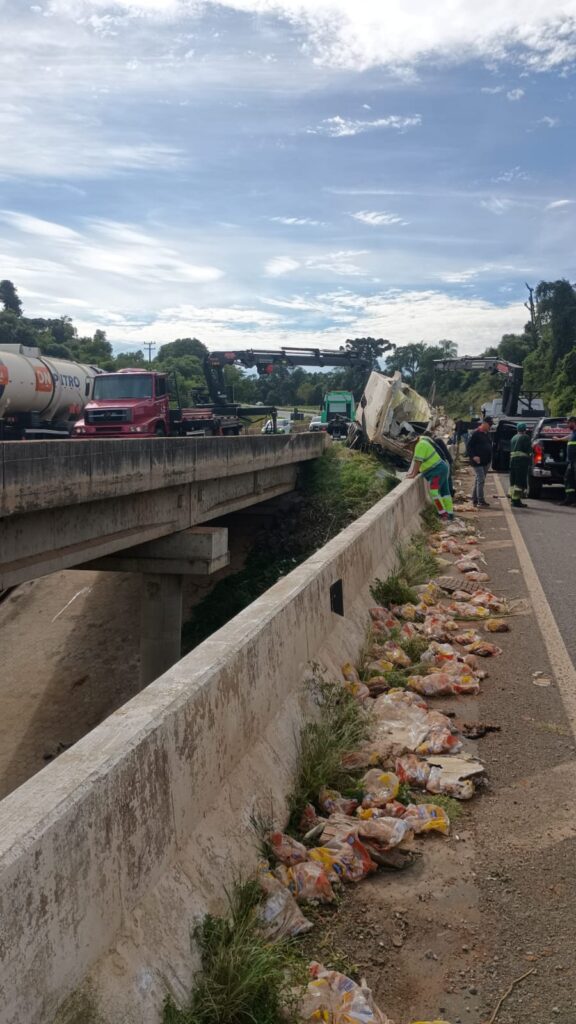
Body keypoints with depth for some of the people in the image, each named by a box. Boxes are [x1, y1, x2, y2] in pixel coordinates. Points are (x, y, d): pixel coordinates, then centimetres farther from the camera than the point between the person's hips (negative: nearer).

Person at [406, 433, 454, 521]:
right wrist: (411, 472, 13)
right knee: (444, 492, 12)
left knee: (434, 492, -17)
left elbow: (418, 461, -21)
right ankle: (450, 513, 16)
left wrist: (413, 475, -14)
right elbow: (415, 459, 16)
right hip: (442, 468, 11)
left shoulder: (421, 445, -20)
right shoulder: (422, 440, 12)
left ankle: (443, 514, -17)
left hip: (437, 470, -11)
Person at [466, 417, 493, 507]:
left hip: (486, 461, 8)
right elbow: (469, 446, -14)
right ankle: (480, 502, -13)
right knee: (481, 480, -13)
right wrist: (473, 456, -23)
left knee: (479, 480, 12)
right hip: (478, 461, -8)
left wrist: (489, 458, 14)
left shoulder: (487, 433, 13)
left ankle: (475, 500, 19)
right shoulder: (475, 433, -12)